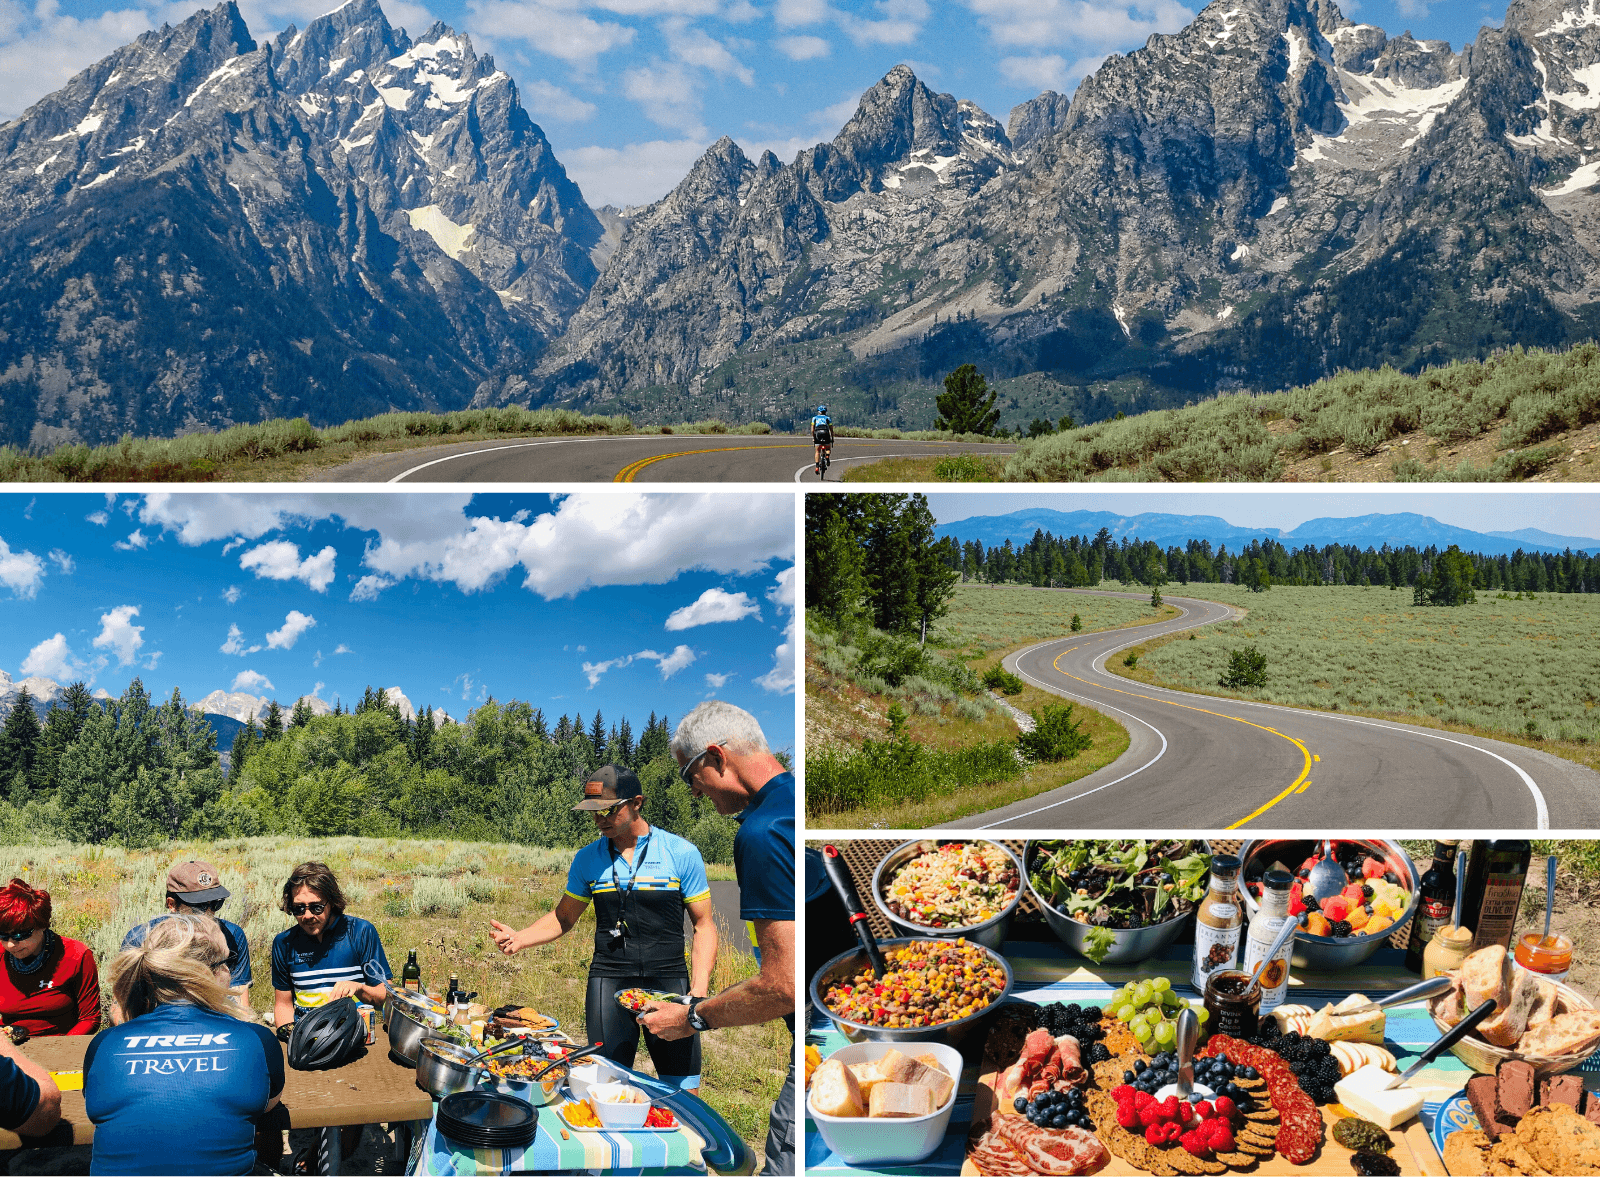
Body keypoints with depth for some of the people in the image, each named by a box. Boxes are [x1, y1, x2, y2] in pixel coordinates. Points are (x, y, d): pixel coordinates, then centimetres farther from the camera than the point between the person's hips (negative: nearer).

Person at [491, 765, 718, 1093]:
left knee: (684, 1093, -3)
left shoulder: (681, 853, -1)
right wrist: (519, 938, 0)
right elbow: (564, 917, 19)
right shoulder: (588, 859, 7)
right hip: (608, 982, 2)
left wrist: (699, 989, -11)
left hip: (668, 981, -2)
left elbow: (704, 925, 2)